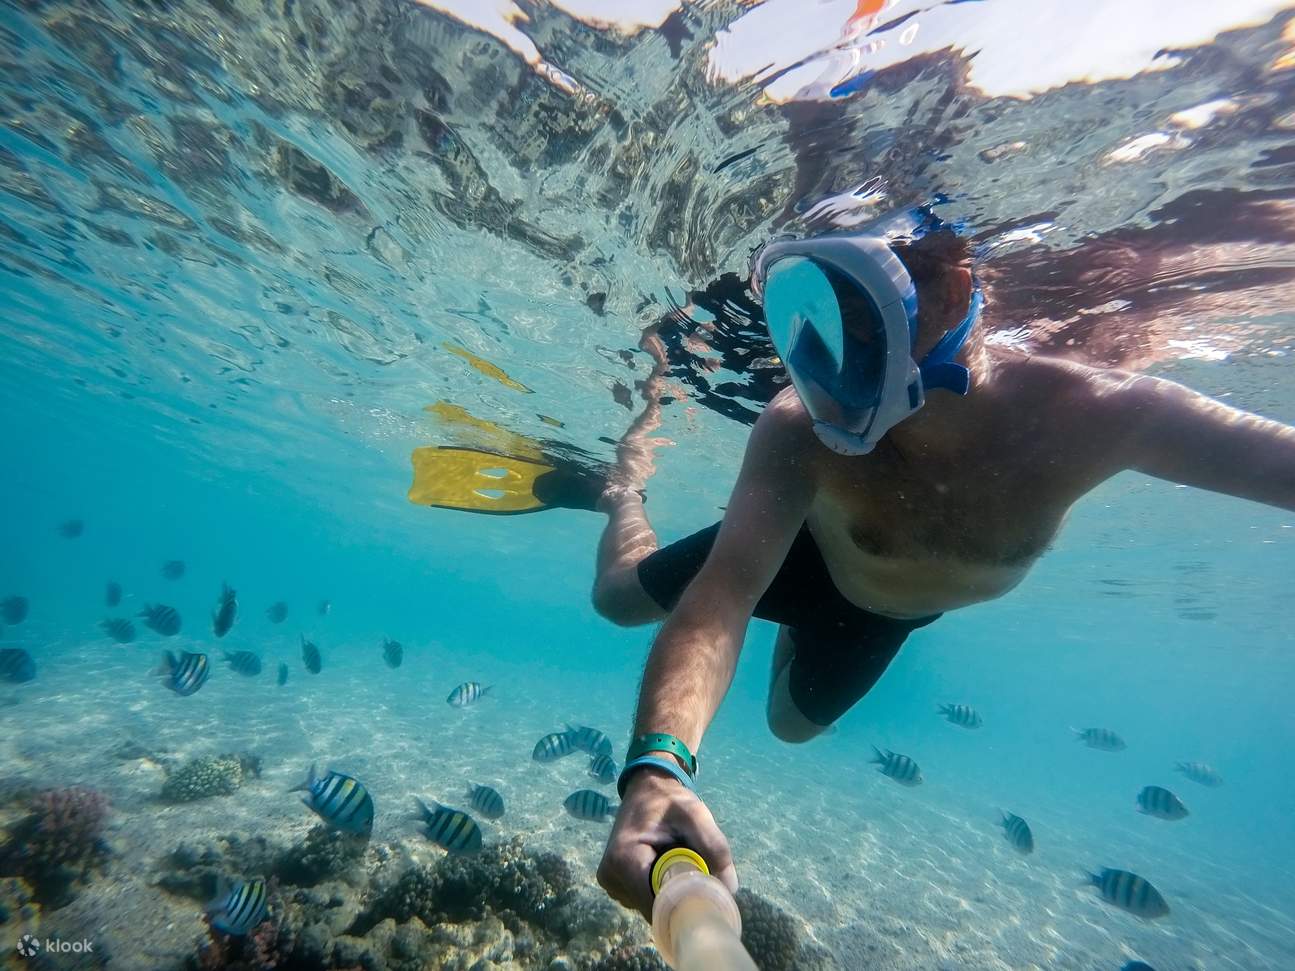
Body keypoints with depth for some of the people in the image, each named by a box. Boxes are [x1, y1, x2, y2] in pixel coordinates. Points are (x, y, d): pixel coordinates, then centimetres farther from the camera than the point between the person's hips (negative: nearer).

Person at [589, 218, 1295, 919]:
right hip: (801, 556, -2)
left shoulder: (1089, 412, -38)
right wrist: (658, 763, -64)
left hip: (889, 615, 3)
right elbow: (723, 592, -49)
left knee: (793, 721, 25)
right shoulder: (798, 432, -43)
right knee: (618, 596, 6)